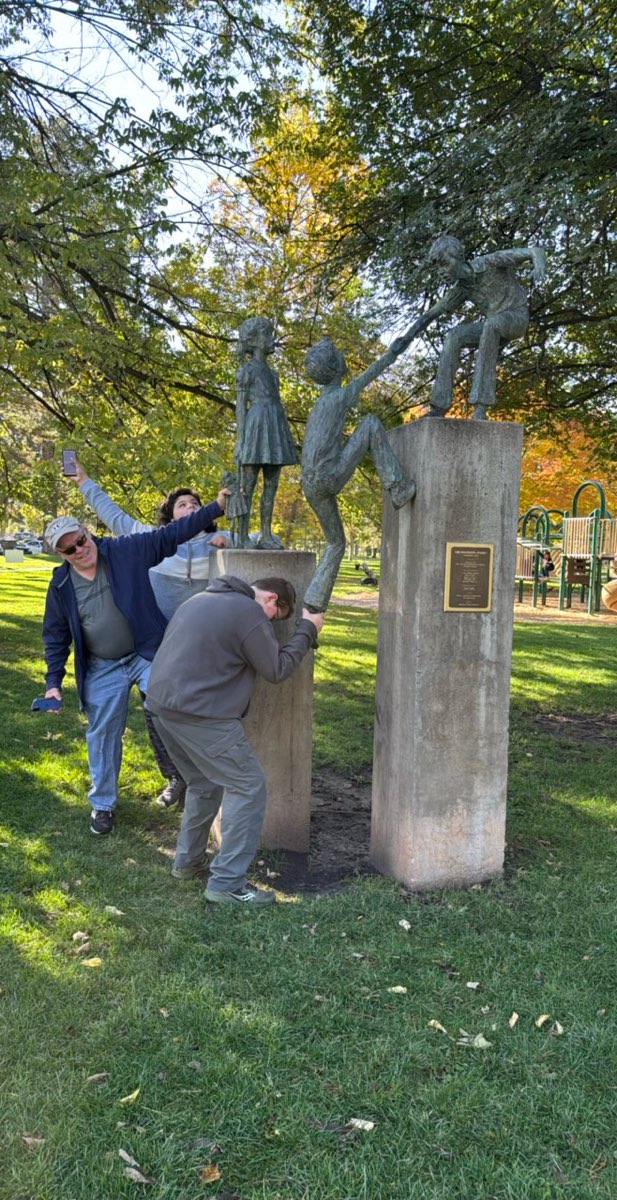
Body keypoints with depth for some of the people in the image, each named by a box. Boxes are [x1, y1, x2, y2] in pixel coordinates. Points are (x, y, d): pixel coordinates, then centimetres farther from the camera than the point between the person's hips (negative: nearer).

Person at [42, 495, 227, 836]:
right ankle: (102, 804, 26)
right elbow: (55, 636, 6)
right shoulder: (61, 585, -2)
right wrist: (53, 682, 0)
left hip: (148, 654, -2)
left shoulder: (127, 551, -9)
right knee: (102, 735, 9)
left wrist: (216, 508, -16)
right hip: (102, 670, 2)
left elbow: (171, 534, -10)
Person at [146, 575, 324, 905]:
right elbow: (277, 669, -3)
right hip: (199, 713, -10)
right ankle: (227, 883, 0)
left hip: (161, 702, 10)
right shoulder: (249, 612, -10)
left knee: (204, 784, 25)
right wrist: (307, 629, 7)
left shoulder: (203, 599, 19)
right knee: (248, 788, 0)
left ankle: (187, 861, 33)